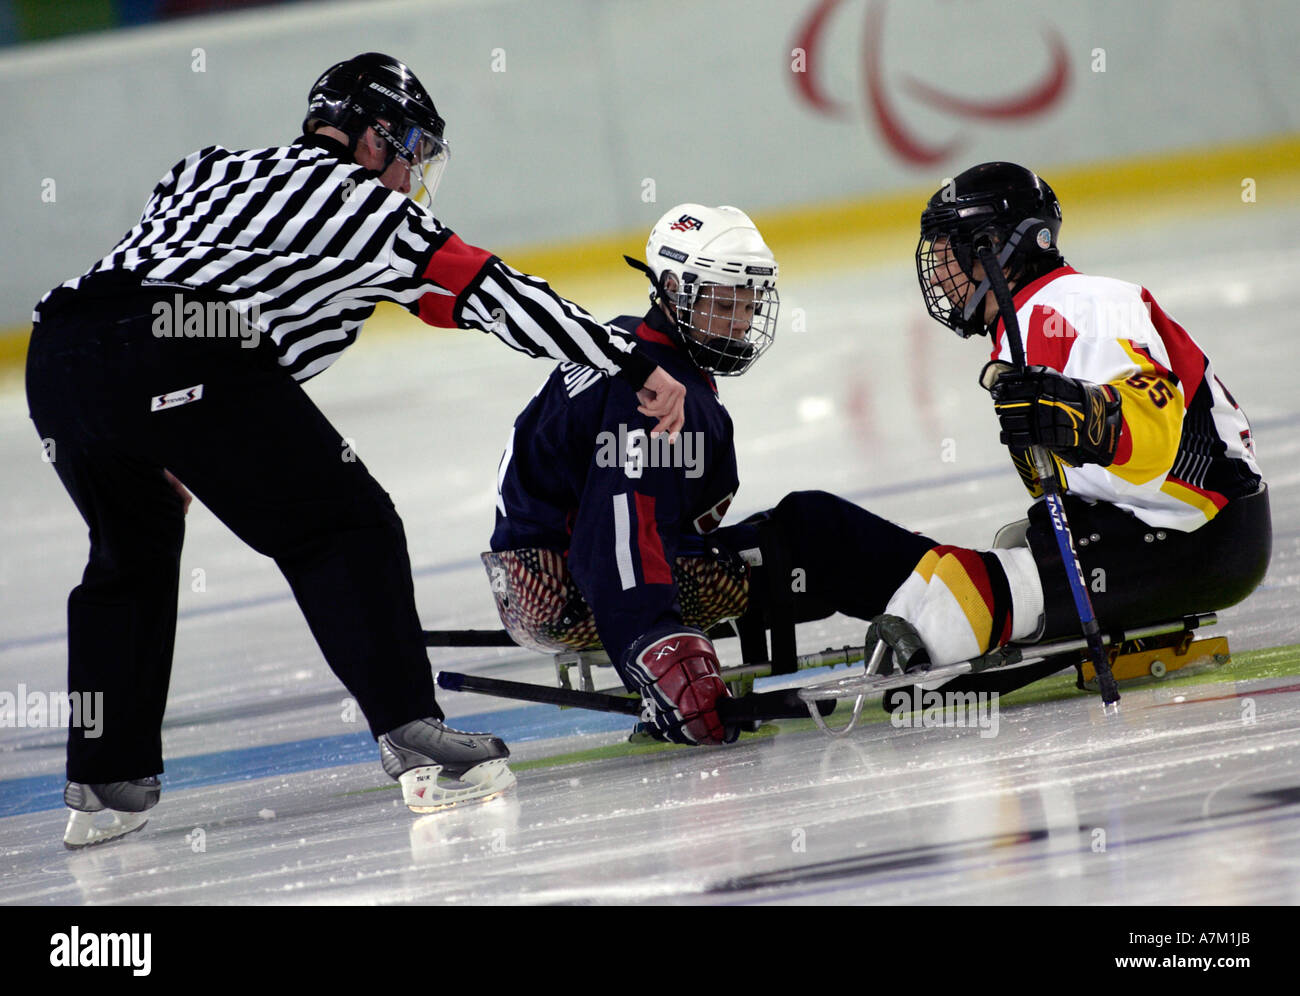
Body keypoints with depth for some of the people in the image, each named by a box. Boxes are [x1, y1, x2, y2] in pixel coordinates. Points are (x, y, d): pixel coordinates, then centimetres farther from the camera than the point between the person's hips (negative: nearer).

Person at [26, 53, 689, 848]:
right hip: (183, 357, -7)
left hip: (56, 354, 7)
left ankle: (105, 789, 25)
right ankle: (416, 742, -6)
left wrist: (156, 446, 43)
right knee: (342, 529, 6)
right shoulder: (368, 205, 17)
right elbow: (493, 294, 13)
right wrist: (636, 367, 16)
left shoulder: (208, 171, 35)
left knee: (131, 550, 28)